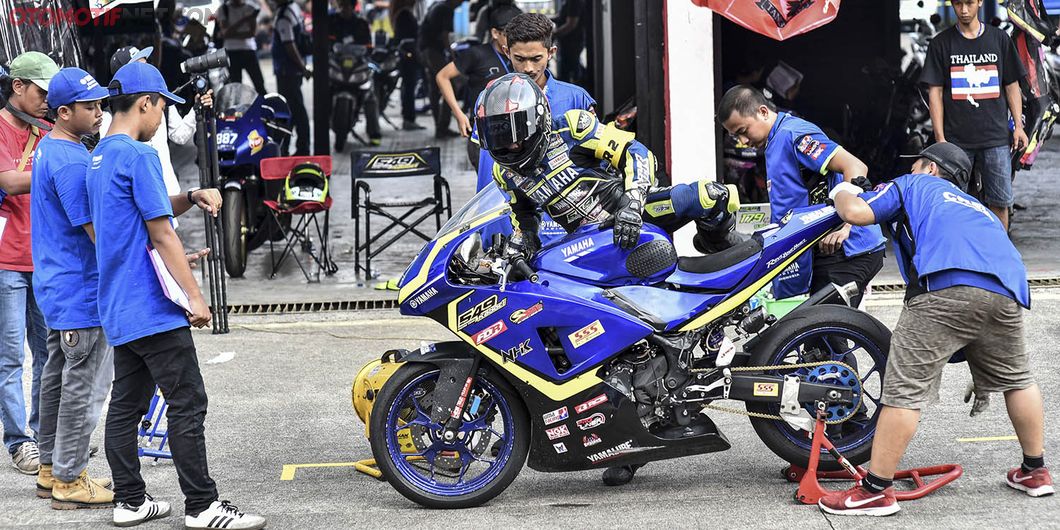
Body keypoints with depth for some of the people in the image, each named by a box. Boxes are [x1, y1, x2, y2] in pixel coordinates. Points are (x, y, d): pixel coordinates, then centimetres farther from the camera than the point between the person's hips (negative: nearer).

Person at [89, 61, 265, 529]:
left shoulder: (100, 157, 13)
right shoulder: (138, 156, -15)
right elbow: (161, 233, -17)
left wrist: (189, 199, 7)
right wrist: (194, 296, -15)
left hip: (118, 310, 10)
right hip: (153, 308, -10)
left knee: (126, 404, 11)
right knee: (187, 404, -6)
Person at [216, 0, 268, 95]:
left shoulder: (251, 8, 1)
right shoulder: (223, 9, 0)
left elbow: (253, 32, -5)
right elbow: (225, 32, -11)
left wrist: (232, 35, -12)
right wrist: (244, 20, -19)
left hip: (249, 49, 0)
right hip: (232, 51, 0)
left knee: (259, 84, -3)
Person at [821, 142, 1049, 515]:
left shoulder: (913, 185, 25)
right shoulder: (978, 207, 42)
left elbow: (857, 212, 8)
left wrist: (842, 192, 34)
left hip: (945, 288, -6)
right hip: (1007, 293, 6)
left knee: (906, 388, -4)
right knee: (1016, 379, 28)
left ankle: (876, 490, -5)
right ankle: (1035, 471, 36)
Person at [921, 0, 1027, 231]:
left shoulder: (999, 39, 9)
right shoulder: (941, 43, 4)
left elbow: (1012, 86, 13)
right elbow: (935, 93, 2)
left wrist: (1018, 126, 3)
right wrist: (940, 138, -4)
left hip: (996, 136, 1)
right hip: (956, 140, -1)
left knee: (1000, 201, 1)